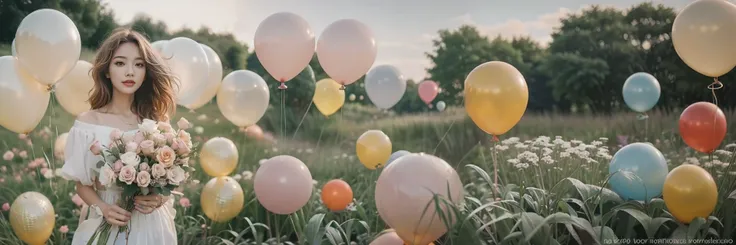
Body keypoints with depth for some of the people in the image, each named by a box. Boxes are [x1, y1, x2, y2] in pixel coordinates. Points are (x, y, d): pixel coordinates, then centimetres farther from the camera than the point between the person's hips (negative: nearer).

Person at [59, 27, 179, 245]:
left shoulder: (157, 120, -3)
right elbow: (82, 184, 0)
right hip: (108, 226, -2)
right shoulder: (88, 122, -7)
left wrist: (159, 199, -13)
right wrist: (102, 208, -17)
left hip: (151, 225, 2)